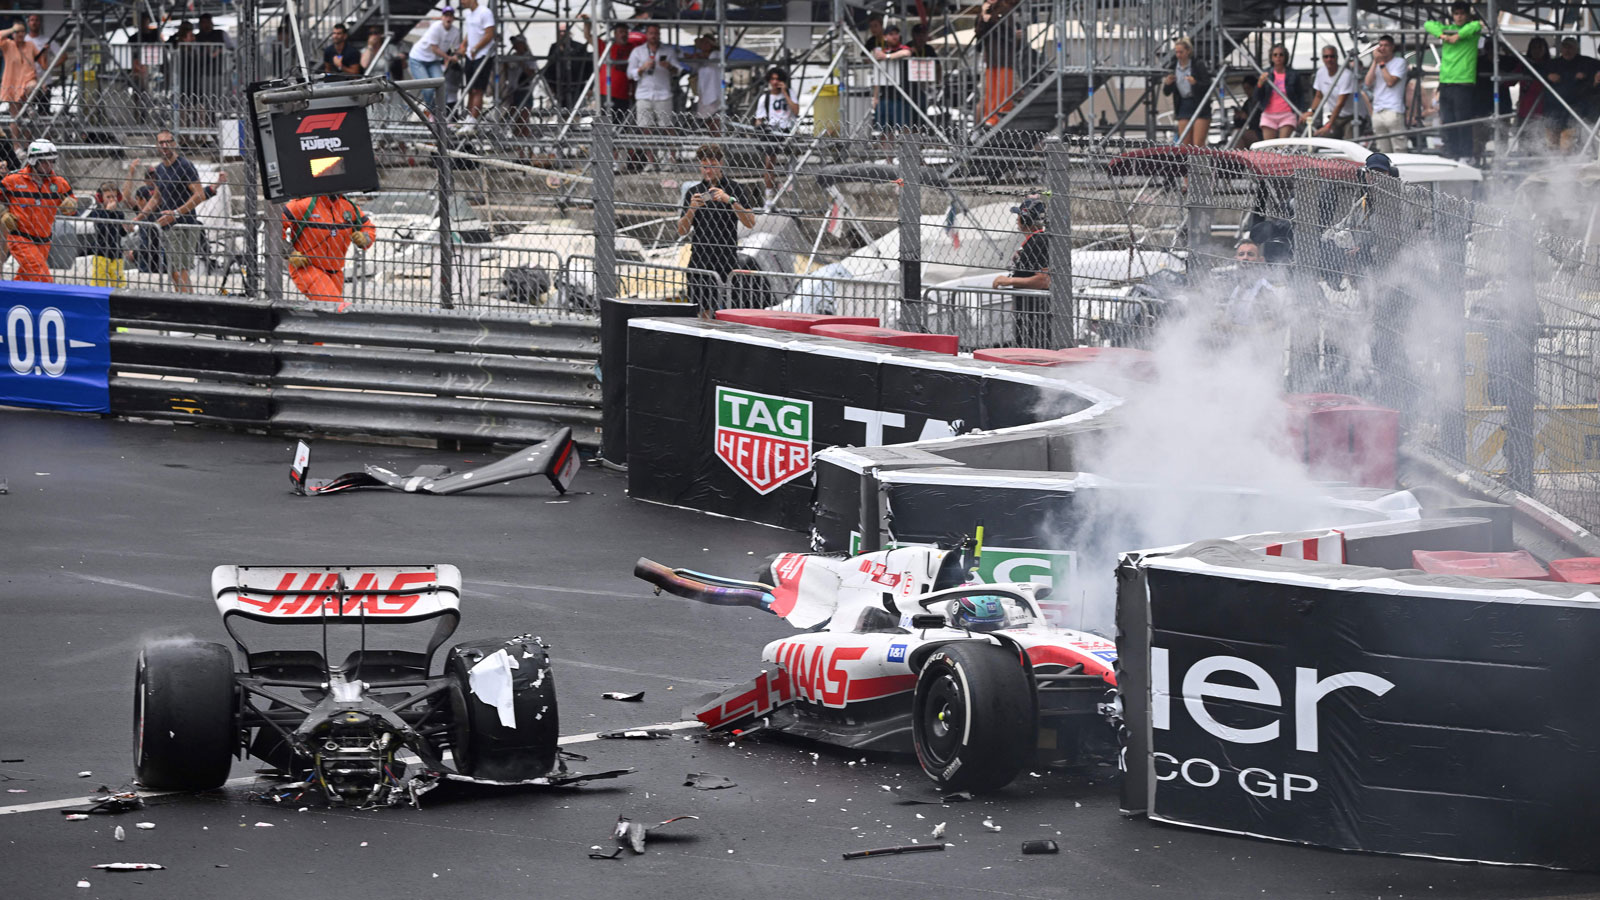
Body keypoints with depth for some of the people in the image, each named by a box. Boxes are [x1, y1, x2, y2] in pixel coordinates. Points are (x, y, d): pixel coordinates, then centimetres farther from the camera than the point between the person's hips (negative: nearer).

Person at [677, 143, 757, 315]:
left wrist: (731, 200, -21)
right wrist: (692, 209, -7)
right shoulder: (693, 192, 13)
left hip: (725, 260, -4)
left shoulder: (736, 189, 2)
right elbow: (682, 231, 11)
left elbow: (750, 223, -9)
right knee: (702, 311, 1)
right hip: (699, 259, 4)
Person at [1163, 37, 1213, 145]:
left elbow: (1208, 87, -9)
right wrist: (1167, 84, -12)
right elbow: (1166, 92, 10)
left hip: (1200, 108, -4)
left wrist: (1195, 83, -27)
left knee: (1198, 144, -11)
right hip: (1183, 107, 4)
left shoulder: (1198, 66, -5)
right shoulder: (1173, 68, 6)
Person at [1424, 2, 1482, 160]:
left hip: (1463, 83, -5)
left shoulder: (1471, 30, 3)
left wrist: (1458, 36, -15)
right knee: (1447, 122, 6)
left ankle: (1466, 155, -6)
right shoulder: (1447, 29, 16)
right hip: (1445, 81, 5)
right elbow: (1428, 25, 10)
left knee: (1463, 121, -8)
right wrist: (1441, 34, -6)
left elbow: (1477, 25, -17)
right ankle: (1451, 154, 12)